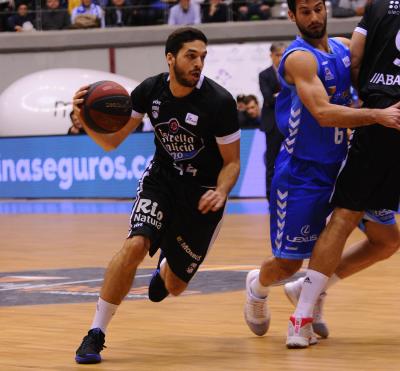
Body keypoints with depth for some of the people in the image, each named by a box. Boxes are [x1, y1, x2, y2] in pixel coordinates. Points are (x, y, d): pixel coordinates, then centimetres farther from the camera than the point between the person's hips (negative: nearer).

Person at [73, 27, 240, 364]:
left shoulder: (219, 102, -21)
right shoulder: (150, 91, -11)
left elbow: (232, 161, -10)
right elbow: (111, 141, -4)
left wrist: (220, 192, -30)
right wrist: (86, 118, -24)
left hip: (203, 193, -1)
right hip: (161, 181, 1)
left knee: (174, 286, 8)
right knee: (136, 245, -27)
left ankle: (165, 270, 50)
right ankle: (96, 334, -17)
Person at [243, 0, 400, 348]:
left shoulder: (344, 47, 3)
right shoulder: (299, 58, -20)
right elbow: (323, 113, -31)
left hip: (343, 164, 7)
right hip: (303, 172, -7)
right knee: (288, 264, 1)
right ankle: (257, 287, 38)